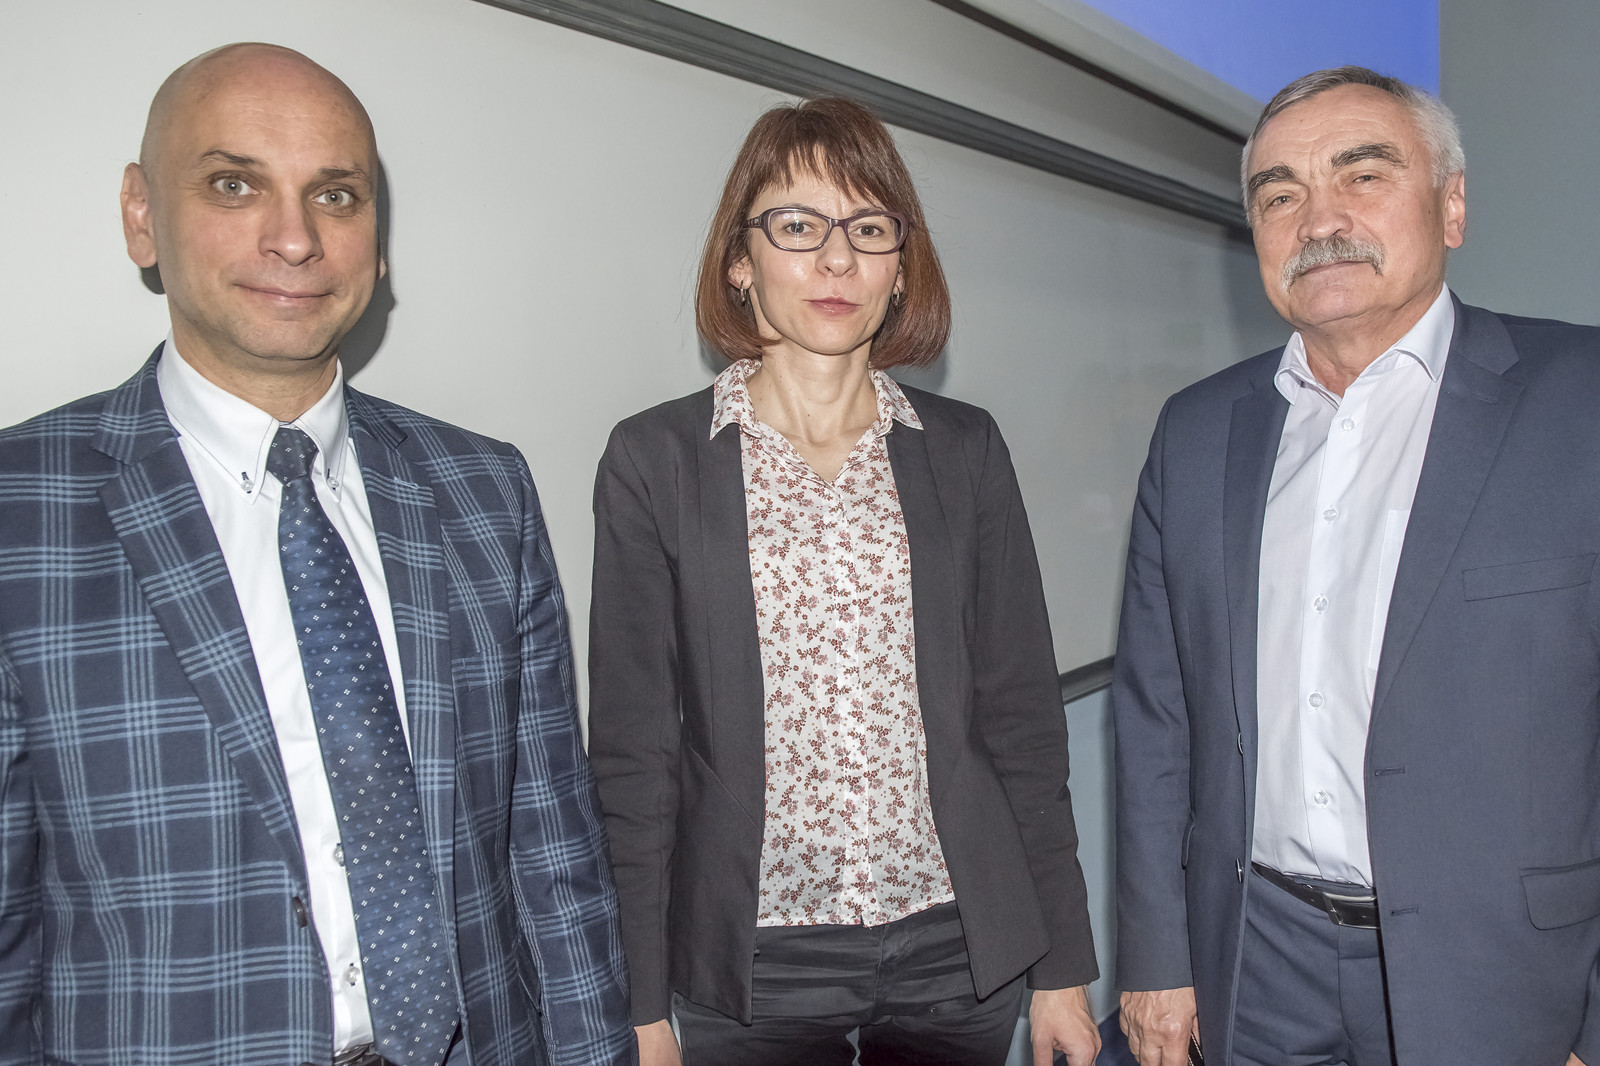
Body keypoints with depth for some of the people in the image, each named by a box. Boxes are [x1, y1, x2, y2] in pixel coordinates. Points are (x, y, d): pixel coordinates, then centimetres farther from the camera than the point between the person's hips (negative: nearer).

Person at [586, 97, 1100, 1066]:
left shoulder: (965, 451, 2)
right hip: (751, 962, -2)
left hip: (957, 945, 2)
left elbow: (1021, 713, 3)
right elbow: (633, 747, -4)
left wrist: (1064, 963, 4)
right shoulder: (656, 458, -4)